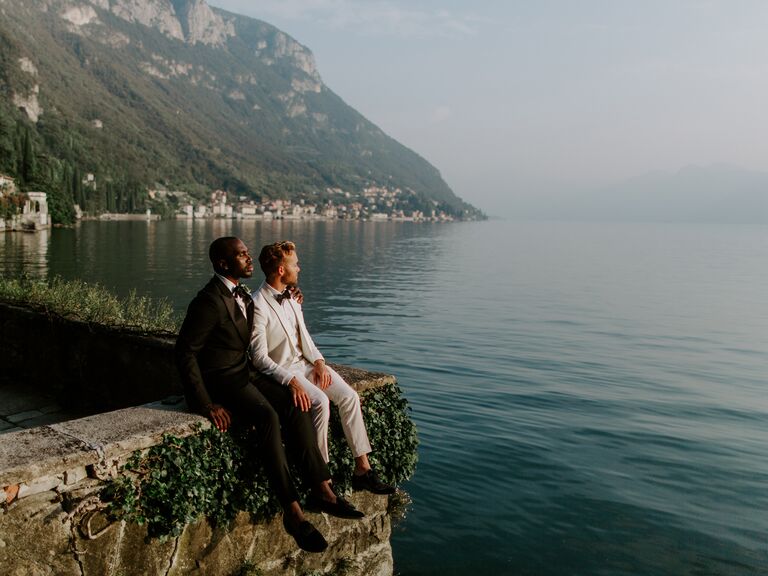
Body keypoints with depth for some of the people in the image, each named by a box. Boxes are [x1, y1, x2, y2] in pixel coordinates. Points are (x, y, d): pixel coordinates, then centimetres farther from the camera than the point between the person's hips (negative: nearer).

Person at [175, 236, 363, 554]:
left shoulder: (242, 295, 12)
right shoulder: (209, 301, -17)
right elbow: (185, 353, -17)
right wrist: (206, 405, -21)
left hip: (245, 373, 8)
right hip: (219, 380, -8)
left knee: (295, 406, -14)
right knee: (267, 416, -32)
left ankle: (323, 491, -13)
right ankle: (292, 512, -28)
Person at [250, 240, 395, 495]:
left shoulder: (291, 296, 9)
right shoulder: (258, 305, -16)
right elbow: (259, 358, -18)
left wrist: (318, 362, -1)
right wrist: (292, 381, -27)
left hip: (305, 362, 7)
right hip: (280, 371, -7)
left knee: (349, 396, -11)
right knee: (320, 401, -30)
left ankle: (363, 469, -6)